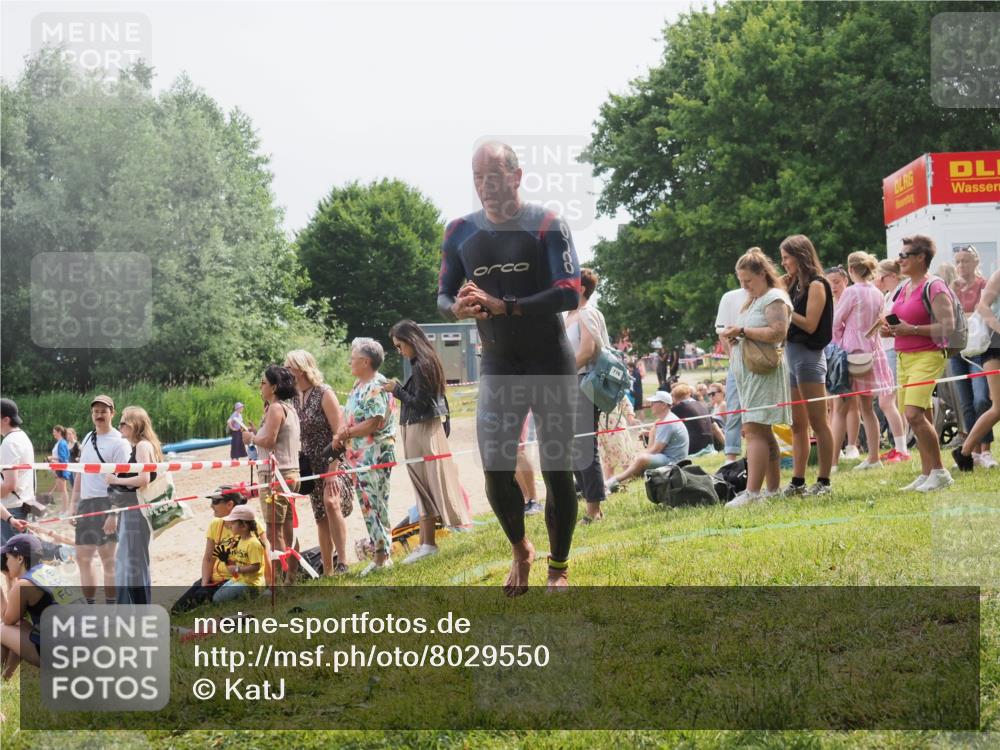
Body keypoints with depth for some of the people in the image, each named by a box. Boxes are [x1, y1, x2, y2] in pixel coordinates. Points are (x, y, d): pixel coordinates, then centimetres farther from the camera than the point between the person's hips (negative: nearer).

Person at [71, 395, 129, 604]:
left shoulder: (119, 442, -9)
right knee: (83, 558, 10)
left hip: (106, 504, -8)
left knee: (108, 558, -4)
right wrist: (73, 504, 14)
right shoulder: (88, 439, 15)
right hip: (85, 504, 8)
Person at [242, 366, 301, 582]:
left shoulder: (276, 408, -12)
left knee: (274, 532, -7)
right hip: (291, 473, 10)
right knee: (288, 530, 12)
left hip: (276, 475, -10)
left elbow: (269, 440, -20)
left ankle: (276, 580, -8)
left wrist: (251, 437, -2)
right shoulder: (290, 408, 17)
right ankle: (291, 579, 16)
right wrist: (256, 434, 15)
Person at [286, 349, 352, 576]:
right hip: (312, 464, 7)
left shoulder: (324, 393, -11)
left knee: (331, 503, -28)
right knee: (321, 519, 8)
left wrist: (333, 471, -22)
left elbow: (339, 433, -15)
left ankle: (342, 561, -26)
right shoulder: (295, 398, 8)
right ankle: (327, 571, 13)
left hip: (332, 461, -7)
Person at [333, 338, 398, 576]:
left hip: (375, 455, -10)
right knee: (368, 505, 12)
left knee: (375, 504, -6)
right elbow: (351, 418, 18)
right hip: (358, 456, 10)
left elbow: (373, 423, -21)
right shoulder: (358, 385, 16)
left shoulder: (377, 387, -14)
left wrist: (346, 434, -12)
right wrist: (341, 435, -2)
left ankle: (382, 556, -1)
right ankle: (381, 554, 17)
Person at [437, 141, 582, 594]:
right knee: (495, 472, -3)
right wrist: (457, 308, -17)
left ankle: (559, 567, 19)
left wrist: (503, 306, -29)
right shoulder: (460, 232, 4)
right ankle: (520, 550, 25)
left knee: (557, 470, 2)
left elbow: (569, 294, -19)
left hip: (550, 363, -3)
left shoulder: (547, 226, -10)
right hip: (497, 365, 3)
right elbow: (443, 297, 9)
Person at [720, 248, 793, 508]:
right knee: (763, 432, 11)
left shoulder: (775, 298, -7)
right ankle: (773, 489, 15)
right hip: (748, 373, 10)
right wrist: (733, 336, 6)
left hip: (764, 372, -10)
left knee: (754, 429, -17)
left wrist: (743, 331, -16)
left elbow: (778, 332, -20)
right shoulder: (752, 301, 22)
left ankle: (752, 492, -23)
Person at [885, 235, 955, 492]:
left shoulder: (934, 288, -10)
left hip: (927, 357, -8)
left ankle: (939, 471, -10)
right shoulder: (903, 289, 16)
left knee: (914, 414, -19)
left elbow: (948, 326, -17)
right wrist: (892, 329, 7)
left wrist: (911, 329, -21)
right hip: (904, 357, 9)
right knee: (920, 418, 9)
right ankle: (926, 474, 14)